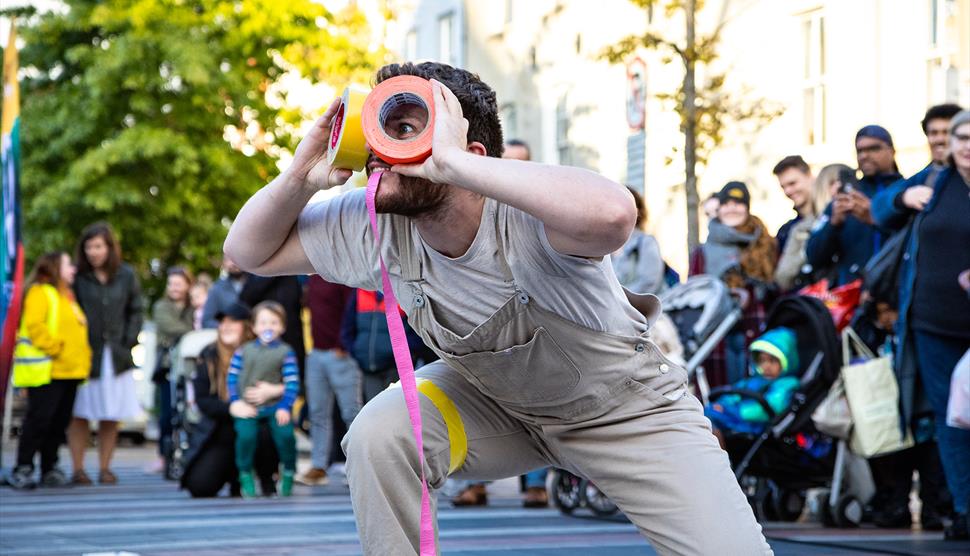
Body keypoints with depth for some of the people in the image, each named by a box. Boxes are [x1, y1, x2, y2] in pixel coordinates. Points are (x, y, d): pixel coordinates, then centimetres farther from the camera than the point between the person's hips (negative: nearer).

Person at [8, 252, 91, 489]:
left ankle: (50, 469, 15)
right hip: (48, 371, -9)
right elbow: (34, 325, -18)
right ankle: (22, 469, -6)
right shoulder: (40, 293, -5)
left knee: (59, 423, 9)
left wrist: (83, 360, 15)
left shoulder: (67, 296, 24)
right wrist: (54, 347, -19)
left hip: (69, 372, 9)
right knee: (38, 419, -10)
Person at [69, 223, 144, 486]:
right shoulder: (77, 276, -5)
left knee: (111, 416, 6)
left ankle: (105, 468, 13)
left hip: (115, 357, 3)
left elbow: (135, 312, 10)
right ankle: (78, 469, 6)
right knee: (80, 414, 1)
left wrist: (127, 344, 0)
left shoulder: (126, 276, 4)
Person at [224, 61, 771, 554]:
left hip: (622, 406, -4)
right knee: (378, 434, -24)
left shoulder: (525, 220, -38)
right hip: (496, 401, 4)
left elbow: (612, 214, -63)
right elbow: (250, 250, -6)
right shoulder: (372, 228, -19)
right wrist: (301, 176, -26)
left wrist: (451, 162, -58)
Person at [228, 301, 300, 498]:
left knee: (285, 434, -20)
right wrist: (235, 401, -3)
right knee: (246, 435, -22)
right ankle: (245, 476, 0)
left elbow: (292, 382, -4)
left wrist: (285, 407, -14)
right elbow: (232, 377, 9)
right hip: (247, 407, 1)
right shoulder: (243, 351, 8)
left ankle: (288, 474, 5)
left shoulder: (285, 352, 0)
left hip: (275, 406, -1)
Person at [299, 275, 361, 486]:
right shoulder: (313, 279, 15)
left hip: (339, 355, -8)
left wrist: (343, 346, -17)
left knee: (352, 413, -5)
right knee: (318, 413, 8)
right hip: (315, 355, 8)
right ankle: (318, 467, 12)